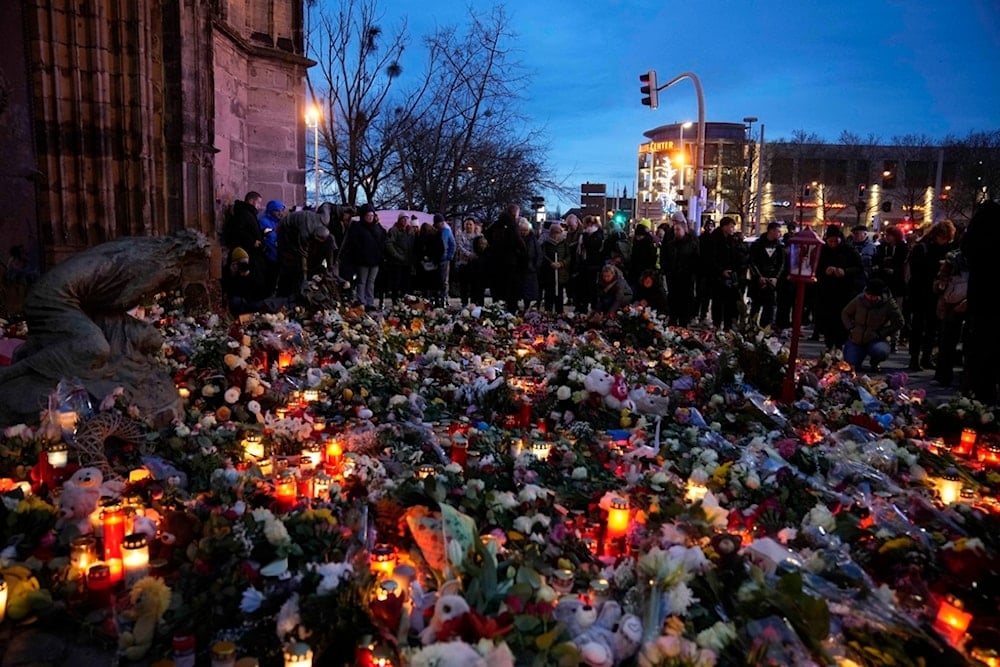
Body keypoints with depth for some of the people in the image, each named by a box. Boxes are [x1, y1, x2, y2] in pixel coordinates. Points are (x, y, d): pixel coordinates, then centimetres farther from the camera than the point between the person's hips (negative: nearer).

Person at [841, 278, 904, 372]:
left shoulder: (889, 304, -11)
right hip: (855, 339, 2)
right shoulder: (859, 299, -7)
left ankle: (874, 364, 4)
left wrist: (881, 333, -12)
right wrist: (850, 328, -6)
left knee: (881, 352, -36)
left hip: (876, 340, -2)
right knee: (850, 366, -9)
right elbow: (845, 313, 8)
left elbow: (898, 323, -2)